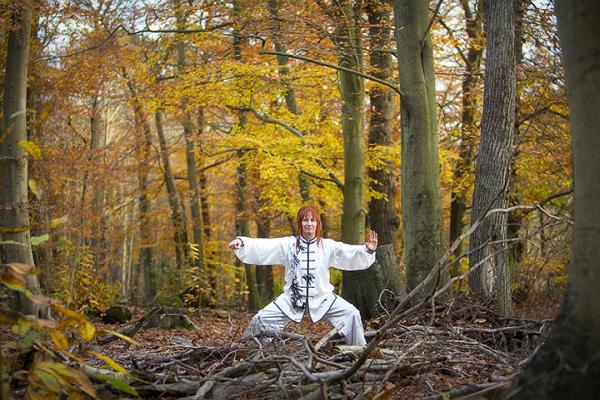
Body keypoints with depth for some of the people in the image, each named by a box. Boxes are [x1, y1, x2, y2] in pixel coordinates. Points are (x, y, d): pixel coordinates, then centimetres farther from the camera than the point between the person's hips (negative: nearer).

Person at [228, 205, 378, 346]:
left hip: (322, 298, 0)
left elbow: (351, 254, -14)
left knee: (351, 314, -14)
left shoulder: (328, 246, -4)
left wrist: (368, 250, -33)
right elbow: (262, 247, -12)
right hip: (293, 298, 0)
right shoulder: (288, 244, -4)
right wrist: (241, 242, -28)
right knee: (261, 320, -5)